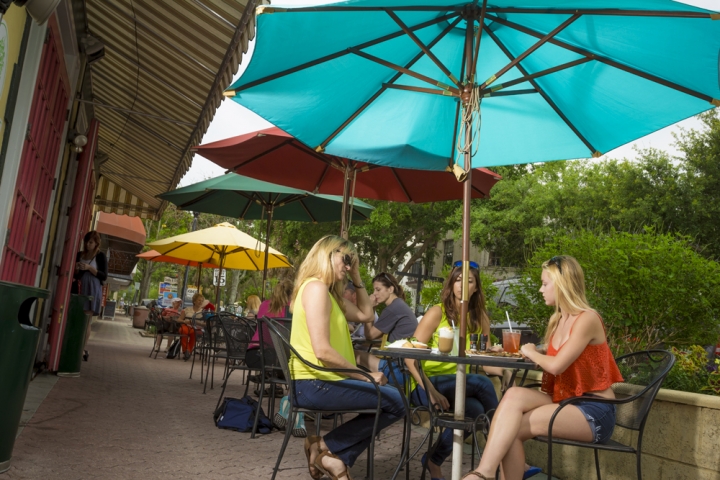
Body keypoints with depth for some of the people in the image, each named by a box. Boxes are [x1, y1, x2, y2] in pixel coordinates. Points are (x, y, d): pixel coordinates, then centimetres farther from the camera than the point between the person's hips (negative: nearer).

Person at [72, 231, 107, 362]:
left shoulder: (100, 256, 1)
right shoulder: (79, 254, 13)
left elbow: (104, 276, -4)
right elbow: (74, 274, 18)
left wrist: (89, 268, -15)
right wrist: (76, 269, -5)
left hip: (92, 290, -4)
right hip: (79, 289, 4)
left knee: (86, 321, -4)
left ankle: (82, 350, -2)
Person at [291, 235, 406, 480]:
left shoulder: (329, 292, 17)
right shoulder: (316, 287, -15)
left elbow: (365, 315, 21)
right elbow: (322, 352, -22)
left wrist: (356, 279, 15)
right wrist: (365, 376, -13)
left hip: (320, 381, 10)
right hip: (315, 384, -10)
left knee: (389, 397, 13)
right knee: (395, 401, -10)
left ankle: (334, 454, 6)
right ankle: (328, 447, -1)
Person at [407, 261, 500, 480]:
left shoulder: (480, 318, 9)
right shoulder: (437, 312, -6)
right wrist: (430, 390, -24)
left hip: (458, 386, 5)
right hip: (425, 384, -5)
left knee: (475, 409, -29)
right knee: (482, 383, -28)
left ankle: (434, 460, -6)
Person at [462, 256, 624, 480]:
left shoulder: (587, 319, -14)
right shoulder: (557, 320, 12)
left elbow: (556, 365, -23)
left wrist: (531, 353, -6)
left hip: (594, 413, -7)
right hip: (564, 403, 7)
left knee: (512, 429, -23)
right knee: (514, 395, -21)